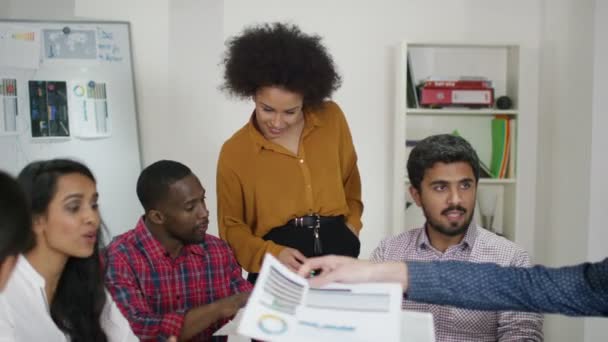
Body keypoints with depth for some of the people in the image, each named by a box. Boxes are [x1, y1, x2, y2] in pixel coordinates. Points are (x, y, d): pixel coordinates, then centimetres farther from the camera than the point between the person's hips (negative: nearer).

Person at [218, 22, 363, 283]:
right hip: (277, 267, -2)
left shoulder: (332, 118, 1)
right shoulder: (234, 151, -4)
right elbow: (232, 226, 1)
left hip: (338, 250, 2)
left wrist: (351, 225, 6)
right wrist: (271, 253, -14)